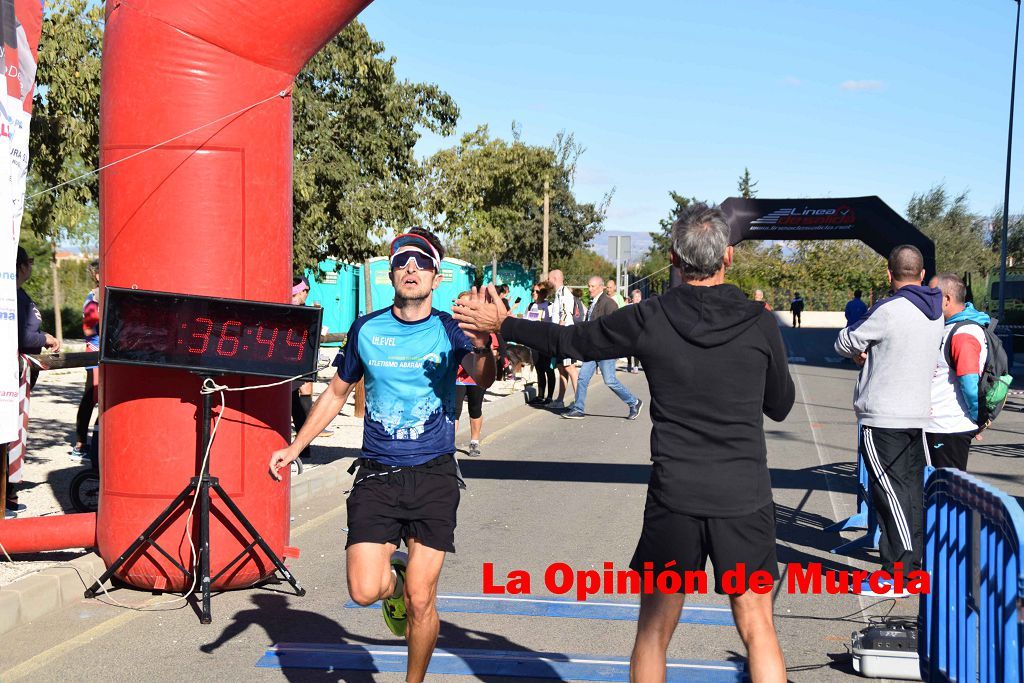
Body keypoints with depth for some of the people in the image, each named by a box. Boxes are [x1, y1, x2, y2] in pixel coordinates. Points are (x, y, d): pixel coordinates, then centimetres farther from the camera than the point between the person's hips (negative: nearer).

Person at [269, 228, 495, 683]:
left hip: (433, 475, -1)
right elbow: (337, 393, 15)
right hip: (376, 475, 2)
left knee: (420, 601, -1)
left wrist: (481, 347, -46)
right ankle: (393, 576, 25)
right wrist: (295, 447, 9)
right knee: (364, 590, -11)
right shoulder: (367, 329, 2)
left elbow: (482, 379, -24)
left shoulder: (449, 329, -5)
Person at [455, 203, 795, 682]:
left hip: (674, 499, 0)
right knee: (757, 629, 12)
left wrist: (501, 324, 20)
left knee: (653, 632, 13)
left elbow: (568, 341, 6)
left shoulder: (648, 321, -7)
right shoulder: (759, 323, -5)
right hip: (746, 499, 1)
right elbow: (780, 406, 8)